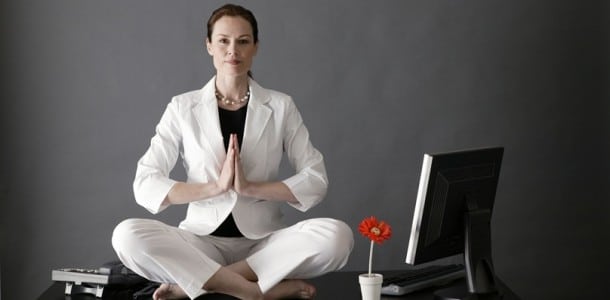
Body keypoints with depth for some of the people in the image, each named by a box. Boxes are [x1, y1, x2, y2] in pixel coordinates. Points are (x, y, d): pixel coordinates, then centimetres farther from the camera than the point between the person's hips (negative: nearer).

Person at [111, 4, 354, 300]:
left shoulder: (280, 106, 4)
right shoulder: (183, 108, 3)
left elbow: (316, 181, -1)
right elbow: (145, 185, -4)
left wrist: (249, 188, -15)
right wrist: (215, 187, -16)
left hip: (264, 242, 1)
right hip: (202, 240, 0)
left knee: (337, 236, -29)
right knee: (127, 235, -29)